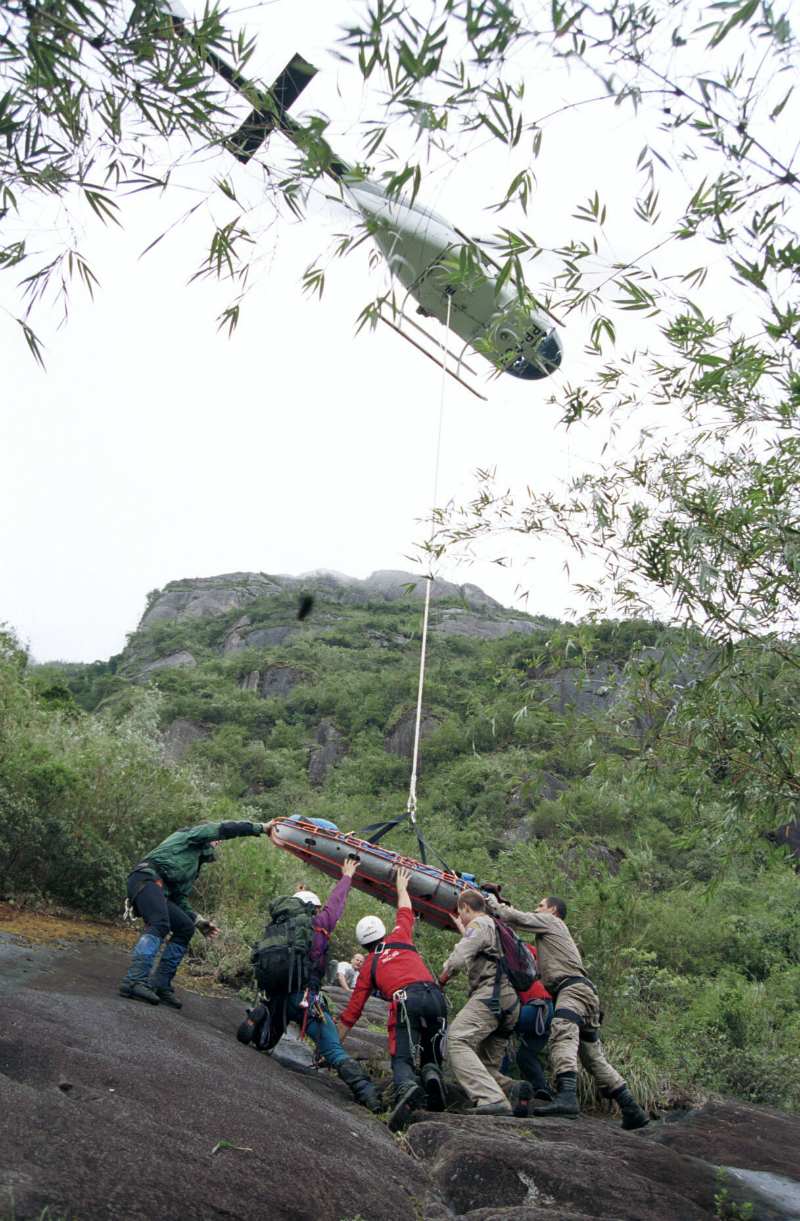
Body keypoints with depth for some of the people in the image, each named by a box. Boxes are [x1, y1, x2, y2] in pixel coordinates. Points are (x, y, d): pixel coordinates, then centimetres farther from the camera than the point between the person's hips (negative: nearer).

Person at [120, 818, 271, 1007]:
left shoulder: (194, 866, 36)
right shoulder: (190, 834, 15)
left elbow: (179, 897, 30)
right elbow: (224, 829, 3)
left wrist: (198, 920, 19)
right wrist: (261, 827, 6)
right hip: (147, 879, -9)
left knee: (185, 927, 3)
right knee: (160, 924, -29)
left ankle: (160, 984, -2)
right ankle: (135, 981, -43)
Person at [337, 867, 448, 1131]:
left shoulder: (367, 967, 24)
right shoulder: (399, 938, 27)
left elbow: (351, 1013, 27)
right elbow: (405, 912, 51)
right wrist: (401, 888, 68)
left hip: (406, 1000, -3)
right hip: (435, 996, 3)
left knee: (402, 1059, -5)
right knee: (431, 1055, 16)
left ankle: (406, 1088, -43)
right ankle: (432, 1074, -22)